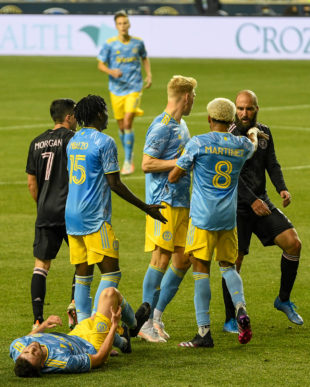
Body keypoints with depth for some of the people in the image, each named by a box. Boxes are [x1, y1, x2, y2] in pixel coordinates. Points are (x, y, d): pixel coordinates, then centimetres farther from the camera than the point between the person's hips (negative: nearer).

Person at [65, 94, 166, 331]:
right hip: (95, 217, -8)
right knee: (111, 272, -6)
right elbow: (114, 183, -11)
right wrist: (145, 207, -4)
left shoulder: (73, 141, 14)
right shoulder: (104, 142, -10)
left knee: (83, 273, 10)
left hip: (72, 215, 8)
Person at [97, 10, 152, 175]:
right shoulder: (110, 44, -5)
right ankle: (129, 155, 33)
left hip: (134, 88, -1)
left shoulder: (138, 42, 0)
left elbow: (145, 58, 19)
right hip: (116, 89, 1)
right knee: (121, 126, 9)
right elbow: (101, 64, 0)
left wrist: (149, 75, 7)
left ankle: (128, 162, -9)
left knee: (128, 123, -15)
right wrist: (111, 71, -20)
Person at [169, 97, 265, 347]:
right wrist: (253, 133, 54)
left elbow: (173, 177, -3)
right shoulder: (241, 146, 5)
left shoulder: (198, 143, -7)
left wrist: (179, 165, 19)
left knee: (201, 270, -1)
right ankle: (241, 309, -7)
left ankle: (204, 331, -4)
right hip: (229, 218, 4)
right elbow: (253, 145, 32)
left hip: (203, 216, -4)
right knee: (228, 266, 19)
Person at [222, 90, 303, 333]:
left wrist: (282, 188, -12)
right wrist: (252, 200, -27)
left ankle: (284, 300, 11)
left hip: (262, 202, 6)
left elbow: (272, 165, 8)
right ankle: (231, 319, 7)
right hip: (236, 207, -6)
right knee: (234, 261, -6)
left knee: (293, 243, -6)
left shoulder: (264, 133, 9)